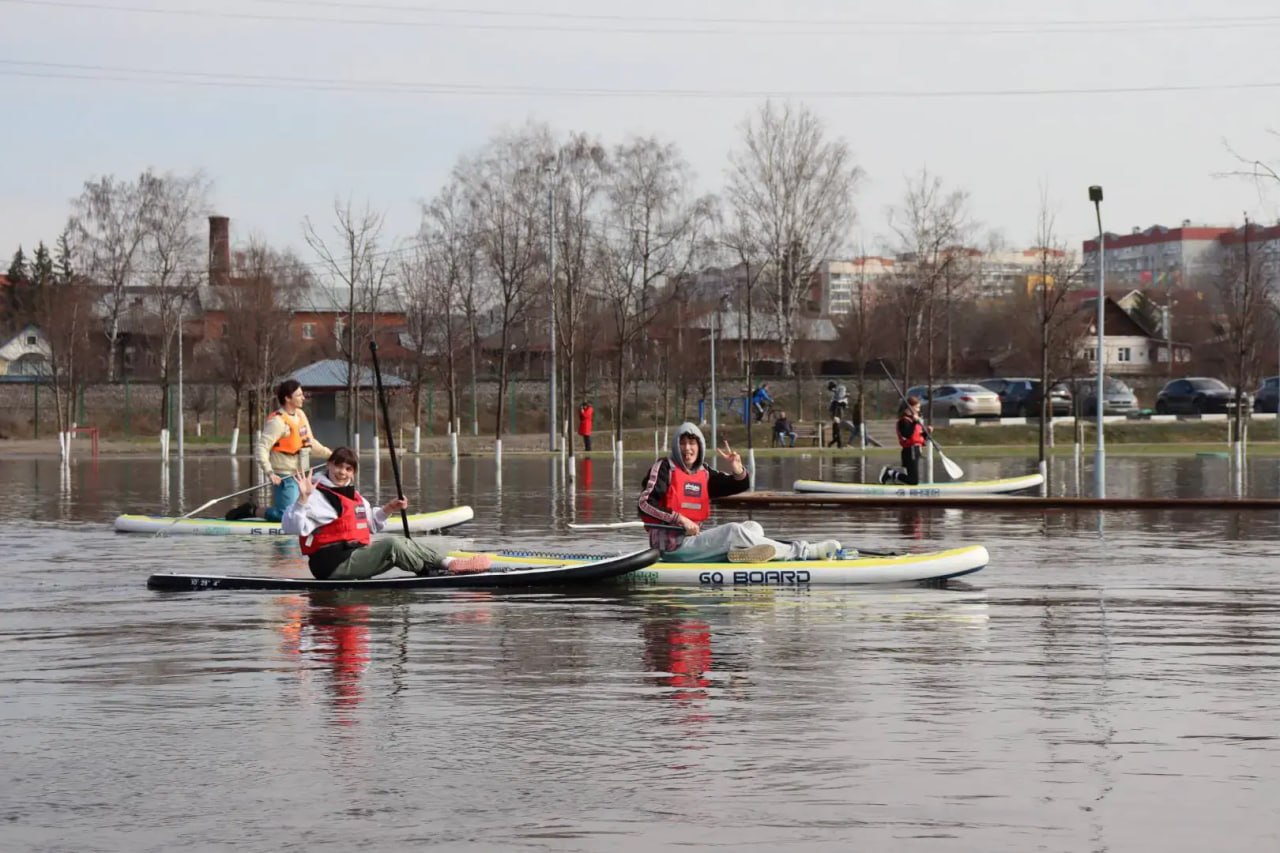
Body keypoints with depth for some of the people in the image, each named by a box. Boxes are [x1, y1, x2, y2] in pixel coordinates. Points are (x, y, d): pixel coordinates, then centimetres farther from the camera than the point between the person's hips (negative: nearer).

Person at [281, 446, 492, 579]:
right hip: (335, 565, -10)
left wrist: (386, 510, 17)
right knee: (392, 544, -31)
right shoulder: (317, 496, -7)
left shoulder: (354, 496, 21)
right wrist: (302, 499, -33)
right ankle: (446, 564, -21)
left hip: (358, 554, 10)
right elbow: (291, 527, -19)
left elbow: (369, 525, 34)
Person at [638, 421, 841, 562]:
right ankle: (802, 552, -19)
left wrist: (738, 471, -8)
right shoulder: (664, 467, -4)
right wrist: (680, 519, -20)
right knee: (733, 530, -20)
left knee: (753, 528, 0)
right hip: (672, 546, -8)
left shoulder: (703, 474, 14)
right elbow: (645, 504, -15)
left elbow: (740, 486, 15)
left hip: (693, 540, 8)